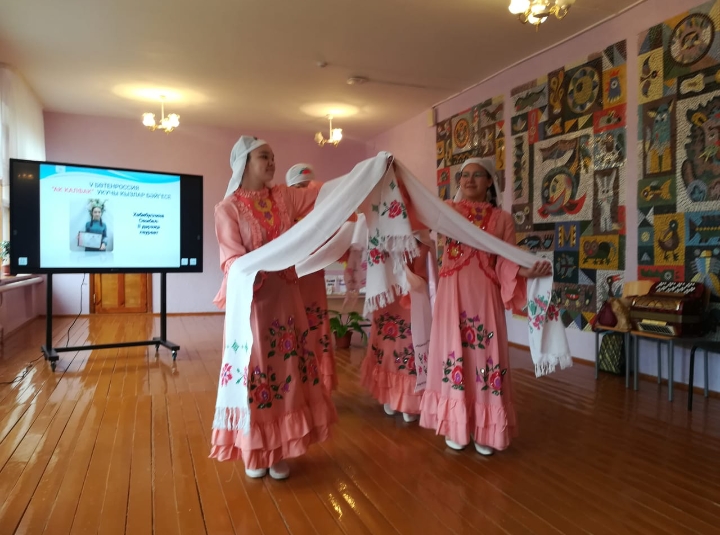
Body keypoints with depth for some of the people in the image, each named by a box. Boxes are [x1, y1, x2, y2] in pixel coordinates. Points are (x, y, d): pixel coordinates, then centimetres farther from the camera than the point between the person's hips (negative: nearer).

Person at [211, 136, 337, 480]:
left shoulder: (284, 197, 8)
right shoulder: (228, 208, -5)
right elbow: (230, 258, -12)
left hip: (284, 297, 4)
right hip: (251, 299, -4)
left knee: (286, 368, 6)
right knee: (255, 370, 3)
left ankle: (279, 450, 20)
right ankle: (254, 451, 21)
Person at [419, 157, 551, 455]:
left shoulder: (502, 219, 7)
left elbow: (506, 263, -1)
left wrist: (528, 271, -21)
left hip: (484, 296, 0)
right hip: (451, 294, 0)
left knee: (485, 354, 2)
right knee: (453, 353, 4)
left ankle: (484, 430, 17)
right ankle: (455, 426, 19)